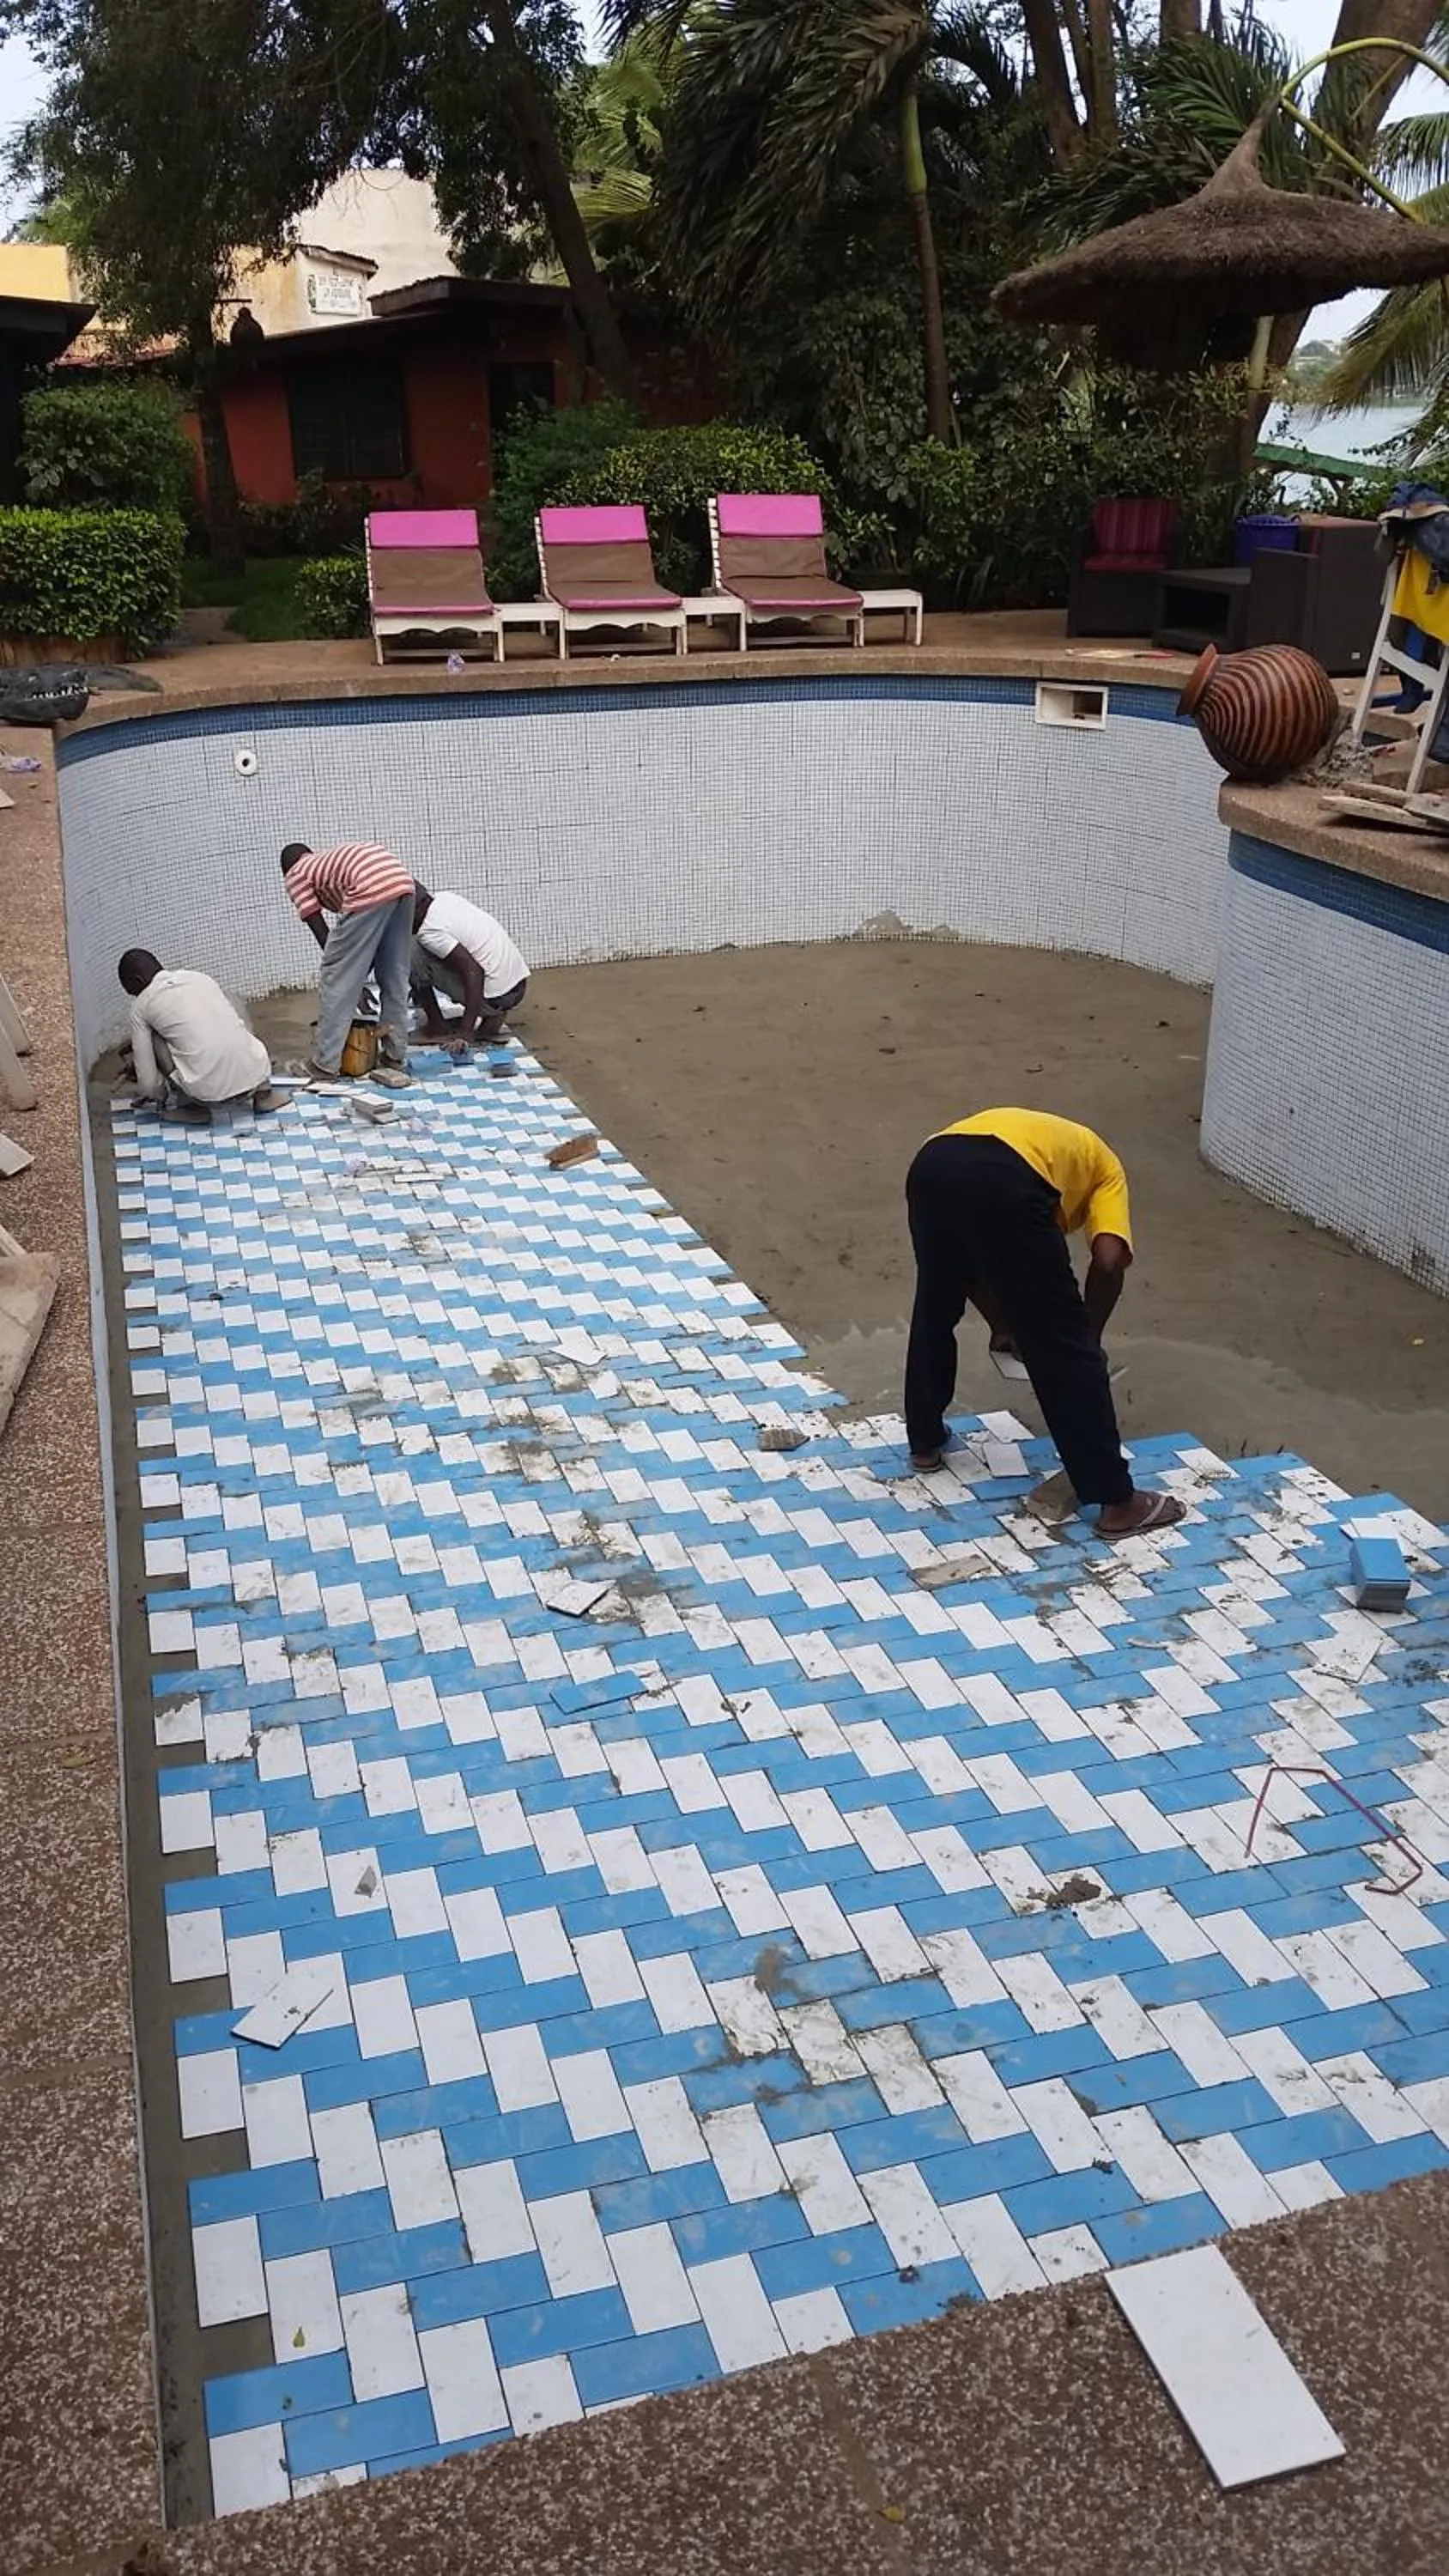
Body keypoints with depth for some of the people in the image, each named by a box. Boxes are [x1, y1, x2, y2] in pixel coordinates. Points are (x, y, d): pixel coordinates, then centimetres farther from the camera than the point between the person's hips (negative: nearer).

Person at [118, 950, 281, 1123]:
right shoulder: (202, 978, 21)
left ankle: (188, 1104, 14)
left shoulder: (141, 1005, 9)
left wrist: (164, 1096, 32)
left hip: (209, 1088, -4)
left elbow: (147, 1082, 10)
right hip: (256, 1074, 4)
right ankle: (262, 1090, 16)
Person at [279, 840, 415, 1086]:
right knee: (395, 975, 20)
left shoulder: (296, 875, 19)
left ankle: (325, 1065, 12)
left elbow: (321, 932, 12)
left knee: (338, 979, 5)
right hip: (402, 882, 7)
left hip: (372, 890, -7)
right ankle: (395, 1058, 27)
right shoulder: (332, 859, 39)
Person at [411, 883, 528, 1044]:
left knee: (412, 951, -5)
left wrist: (466, 1032, -28)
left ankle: (437, 1025, 6)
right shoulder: (446, 899, 10)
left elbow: (474, 972, -25)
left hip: (495, 998, -8)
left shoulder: (429, 931, -16)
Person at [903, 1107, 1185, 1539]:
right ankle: (1117, 1501, 11)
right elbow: (1109, 1261, 12)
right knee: (1065, 1346, 6)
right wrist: (1091, 1337, 25)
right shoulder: (1104, 1167, 32)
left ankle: (925, 1441, 46)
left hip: (931, 1164, 5)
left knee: (935, 1308, 31)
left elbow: (969, 1257, 43)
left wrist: (1002, 1325, 49)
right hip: (1004, 1182, -5)